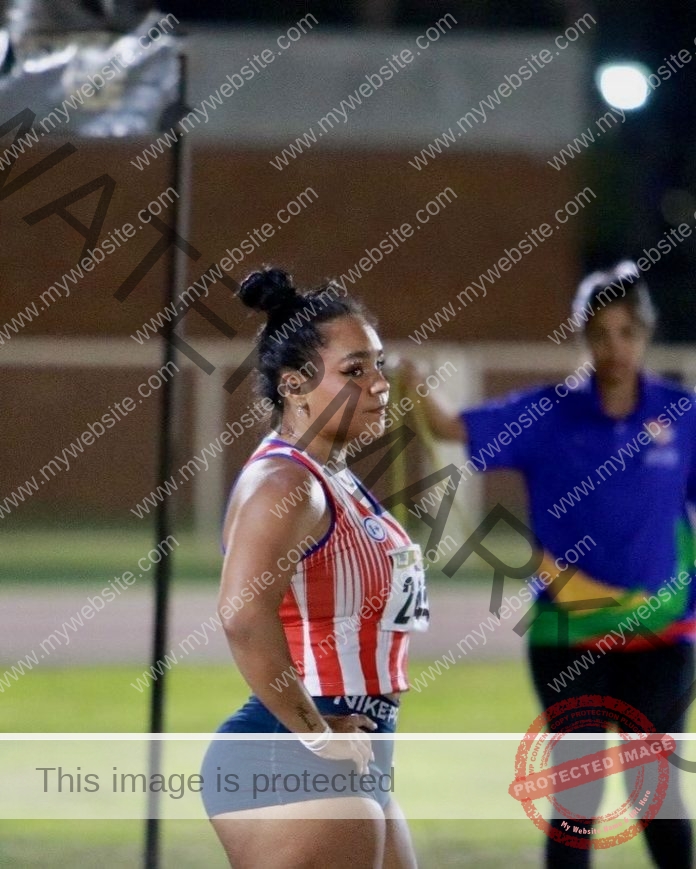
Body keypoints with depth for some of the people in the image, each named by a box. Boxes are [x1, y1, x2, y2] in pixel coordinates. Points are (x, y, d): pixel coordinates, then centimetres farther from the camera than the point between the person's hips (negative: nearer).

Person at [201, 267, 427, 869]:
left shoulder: (337, 482, 16)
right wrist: (316, 734, -24)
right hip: (294, 768, -10)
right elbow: (244, 615, -31)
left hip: (354, 767, 10)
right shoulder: (283, 482, -15)